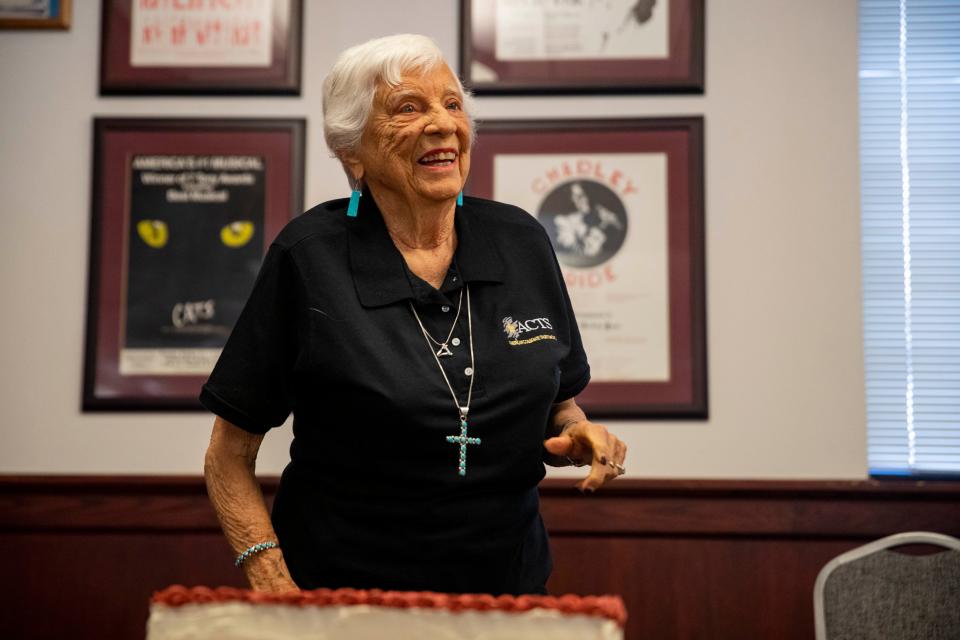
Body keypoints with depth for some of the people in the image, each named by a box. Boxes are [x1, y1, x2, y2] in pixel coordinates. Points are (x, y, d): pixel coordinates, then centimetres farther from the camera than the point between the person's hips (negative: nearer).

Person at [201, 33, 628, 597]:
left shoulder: (522, 242, -2)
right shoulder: (309, 255, -12)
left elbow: (560, 400, 12)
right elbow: (229, 457, -7)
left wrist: (580, 433, -9)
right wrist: (275, 587, -19)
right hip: (341, 597, -3)